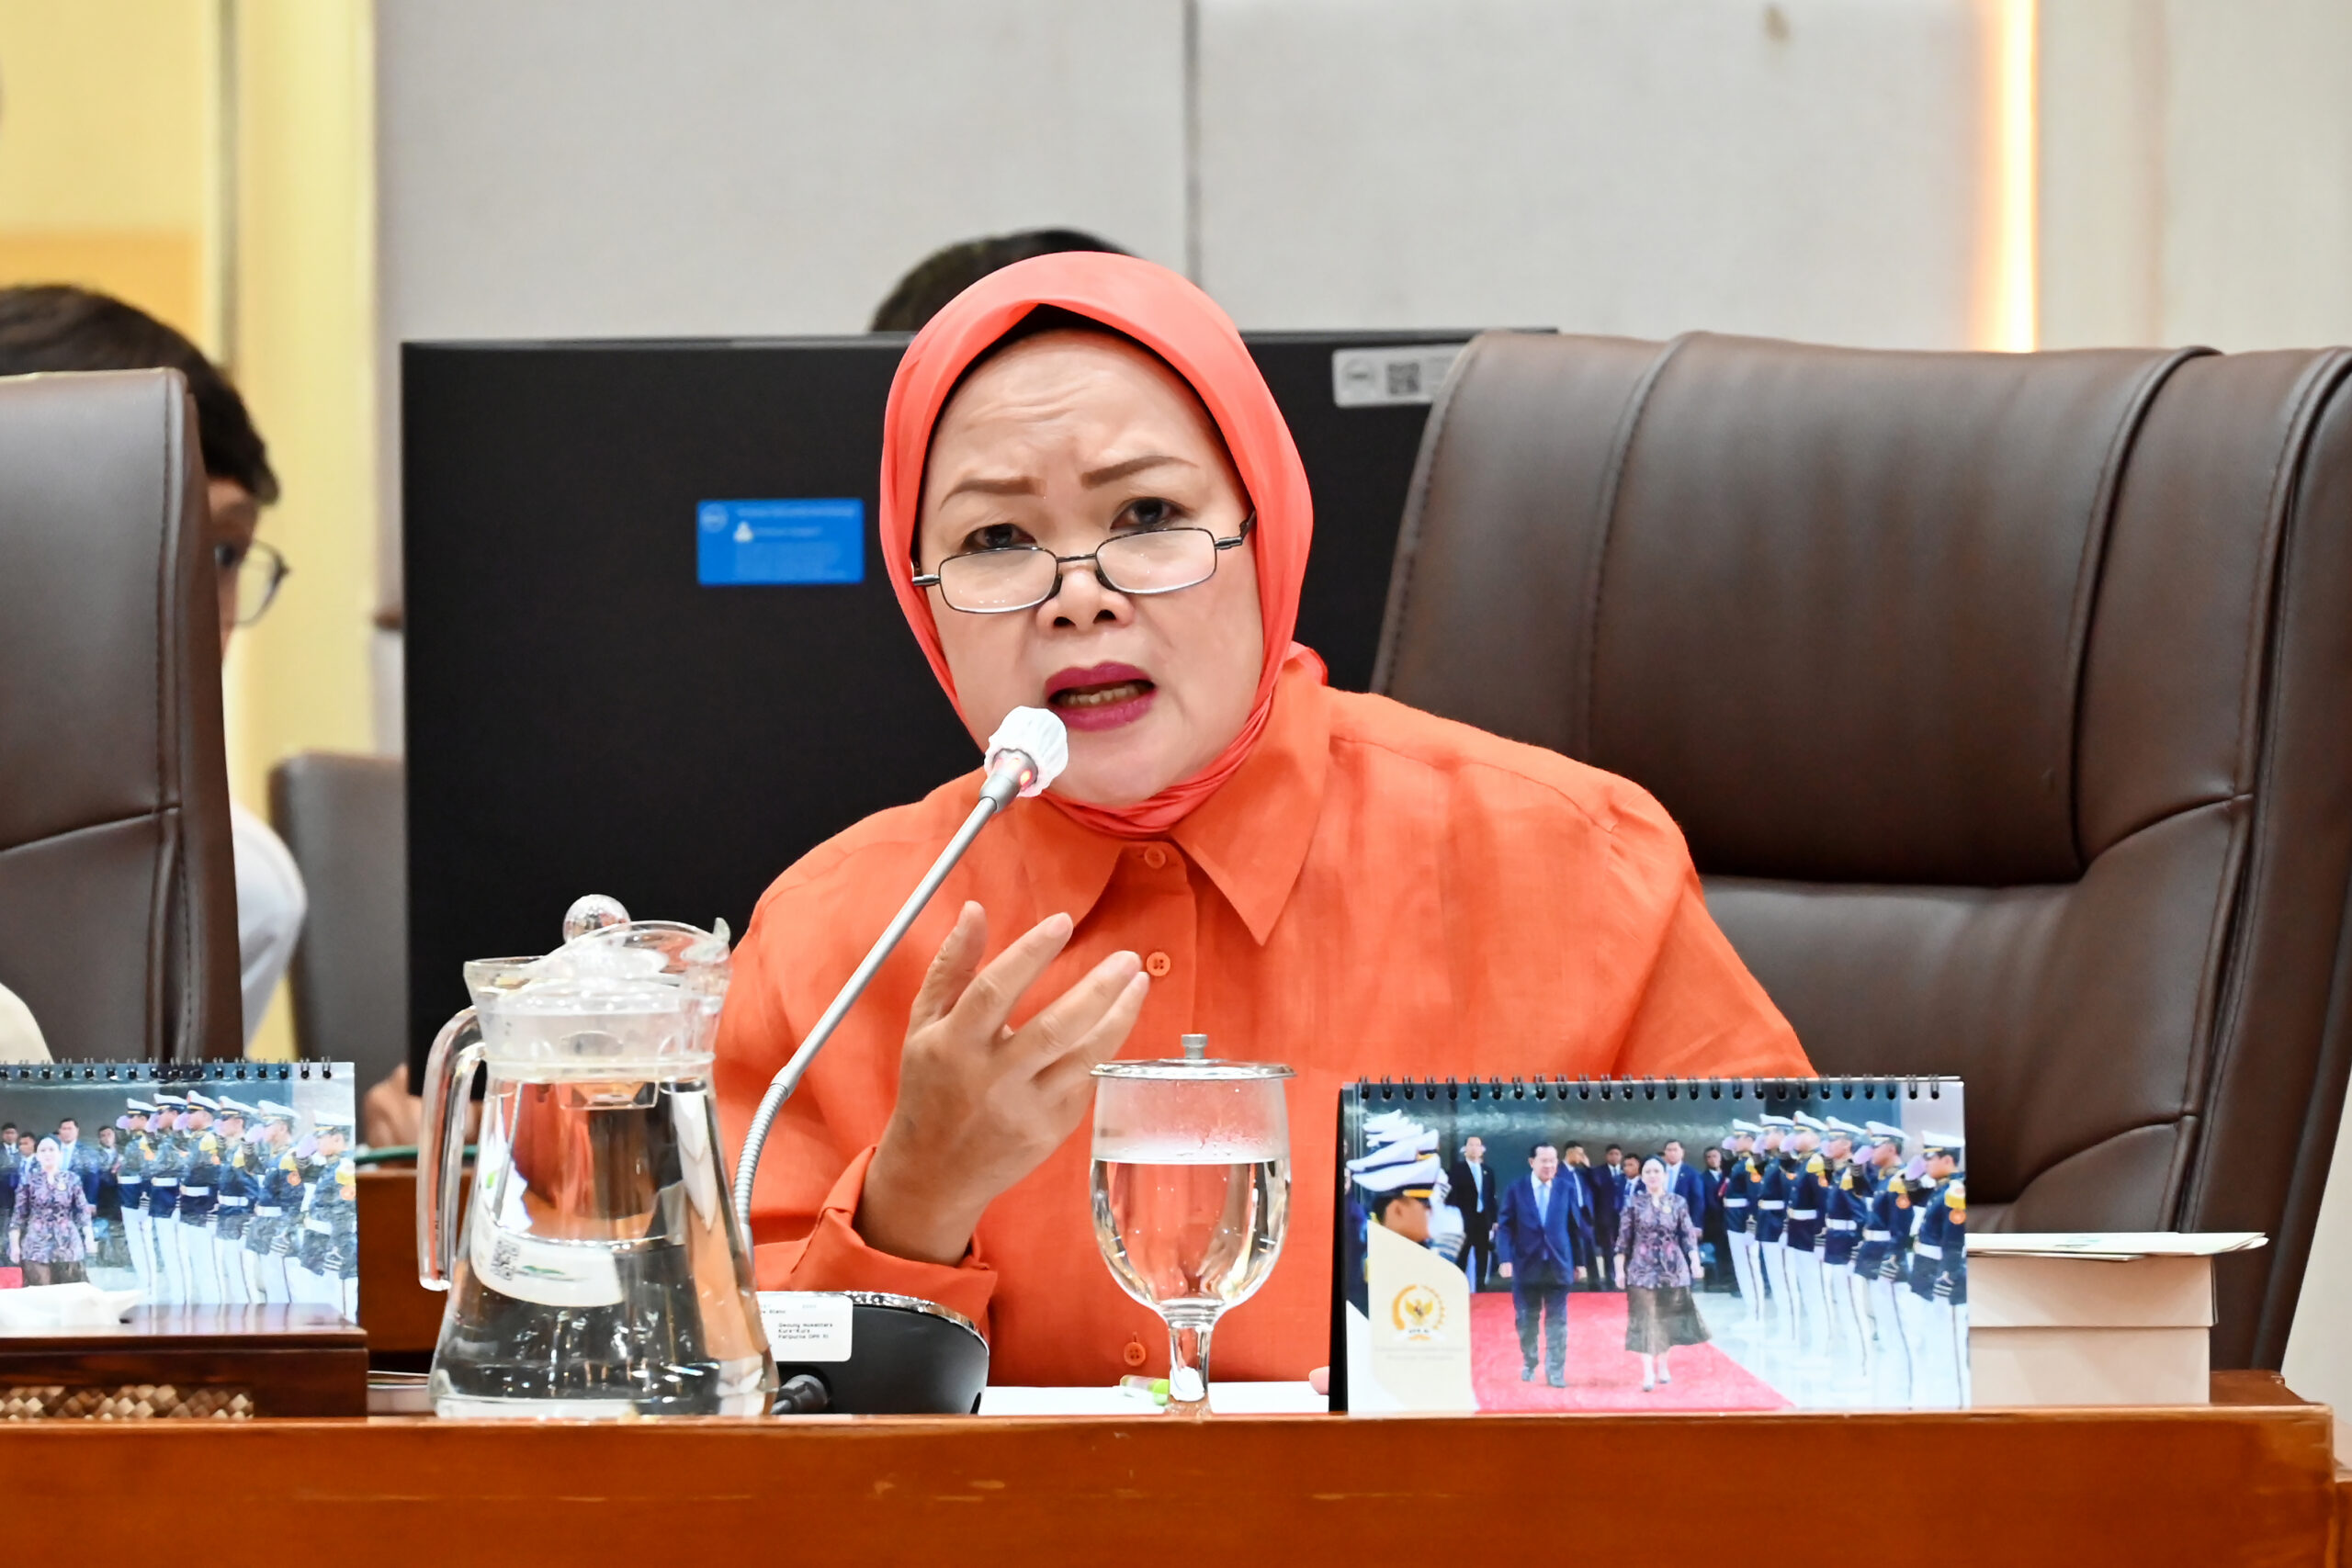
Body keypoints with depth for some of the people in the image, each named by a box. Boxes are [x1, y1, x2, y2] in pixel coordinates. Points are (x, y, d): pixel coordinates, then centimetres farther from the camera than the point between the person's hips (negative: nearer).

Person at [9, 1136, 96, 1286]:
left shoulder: (72, 1179, 5)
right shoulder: (28, 1180, 3)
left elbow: (83, 1211, 5)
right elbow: (19, 1214, 3)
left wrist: (90, 1237, -6)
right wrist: (14, 1245, -1)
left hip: (67, 1245, 1)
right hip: (37, 1245, -1)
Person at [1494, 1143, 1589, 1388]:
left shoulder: (1567, 1189, 3)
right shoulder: (1515, 1190, 1)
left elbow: (1577, 1226, 7)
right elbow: (1504, 1227, -2)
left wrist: (1581, 1261, 7)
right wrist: (1505, 1259, -13)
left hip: (1558, 1265, 0)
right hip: (1526, 1265, 0)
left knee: (1557, 1321, -3)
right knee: (1527, 1320, 9)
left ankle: (1556, 1371, -1)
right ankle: (1529, 1365, 25)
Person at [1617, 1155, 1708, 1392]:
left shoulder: (1678, 1202, 1)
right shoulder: (1634, 1203, -1)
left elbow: (1688, 1235, 1)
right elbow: (1624, 1238, 1)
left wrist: (1695, 1262, -11)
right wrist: (1619, 1268, -1)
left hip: (1672, 1268, 2)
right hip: (1643, 1268, -1)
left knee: (1667, 1318, 9)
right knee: (1645, 1319, -6)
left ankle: (1662, 1366, 23)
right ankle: (1648, 1373, -8)